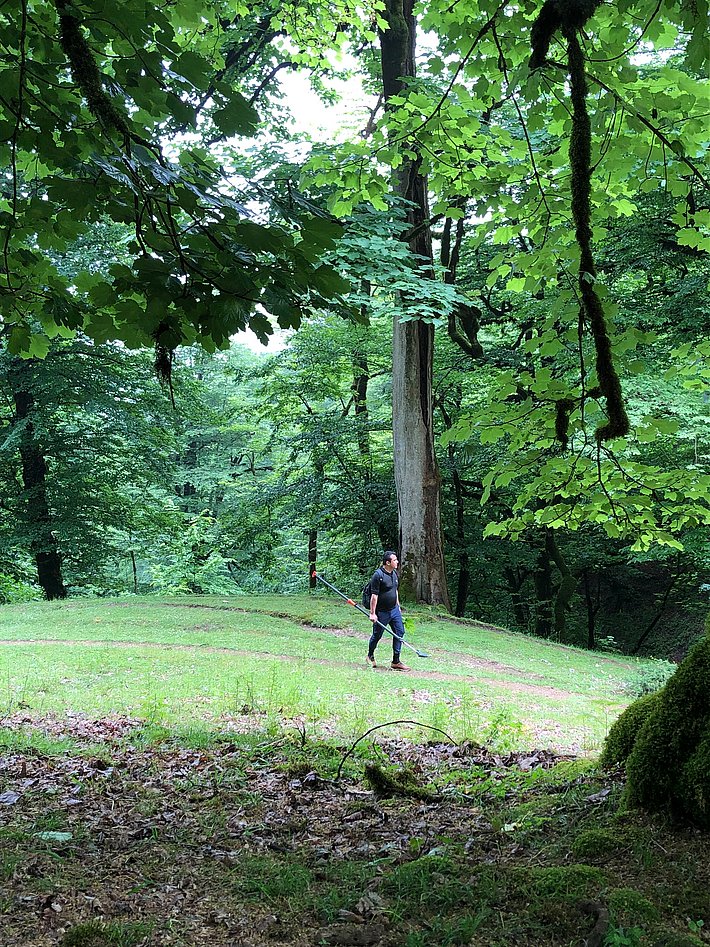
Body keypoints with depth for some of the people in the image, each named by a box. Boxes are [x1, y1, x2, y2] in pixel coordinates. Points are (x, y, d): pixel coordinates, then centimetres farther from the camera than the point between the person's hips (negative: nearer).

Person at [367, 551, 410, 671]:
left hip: (394, 610, 7)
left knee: (399, 632, 1)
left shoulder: (395, 573, 6)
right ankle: (370, 656, 33)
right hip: (381, 612, -7)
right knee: (377, 635, 8)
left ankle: (396, 661, 7)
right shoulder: (378, 575, -19)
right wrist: (372, 613, -19)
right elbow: (374, 595, -19)